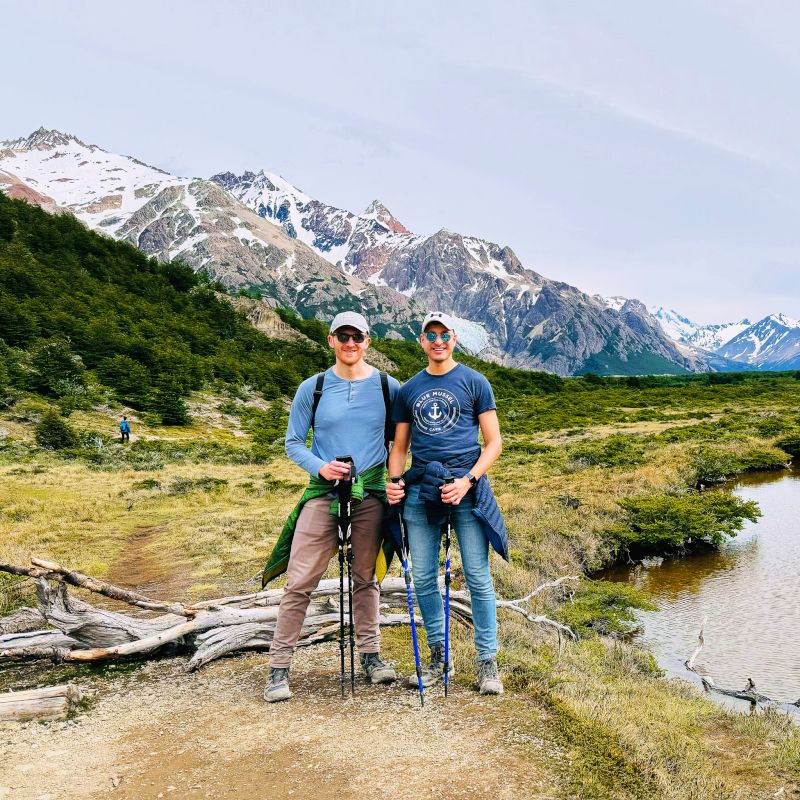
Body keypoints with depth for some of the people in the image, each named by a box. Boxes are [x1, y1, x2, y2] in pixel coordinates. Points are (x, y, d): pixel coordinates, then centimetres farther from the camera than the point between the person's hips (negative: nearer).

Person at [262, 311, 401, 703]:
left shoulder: (388, 387, 3)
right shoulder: (313, 388, 1)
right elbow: (293, 443, 4)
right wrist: (319, 466, -13)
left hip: (371, 493, 1)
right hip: (323, 492, -1)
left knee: (365, 578, 13)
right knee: (299, 581, -4)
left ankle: (370, 654, 28)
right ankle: (279, 667, 6)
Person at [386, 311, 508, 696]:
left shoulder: (474, 382, 4)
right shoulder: (409, 390, 14)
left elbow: (493, 442, 1)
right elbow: (400, 445, 17)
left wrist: (467, 480, -12)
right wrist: (394, 481, -3)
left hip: (466, 488, -3)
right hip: (420, 491, 4)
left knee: (478, 577, -1)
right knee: (423, 578, 6)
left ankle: (487, 661, 10)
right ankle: (439, 657, 21)